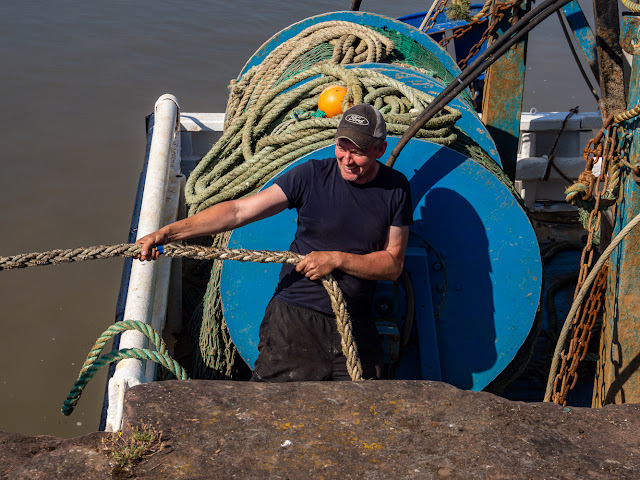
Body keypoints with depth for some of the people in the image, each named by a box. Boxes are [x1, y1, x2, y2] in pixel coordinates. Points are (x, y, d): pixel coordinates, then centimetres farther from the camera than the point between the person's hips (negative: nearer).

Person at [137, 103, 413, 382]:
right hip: (295, 314, -2)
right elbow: (238, 211, -10)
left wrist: (337, 259, -14)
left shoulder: (396, 189, 2)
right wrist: (167, 232, -19)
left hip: (355, 320, 2)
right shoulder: (312, 175, -5)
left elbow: (393, 264, 2)